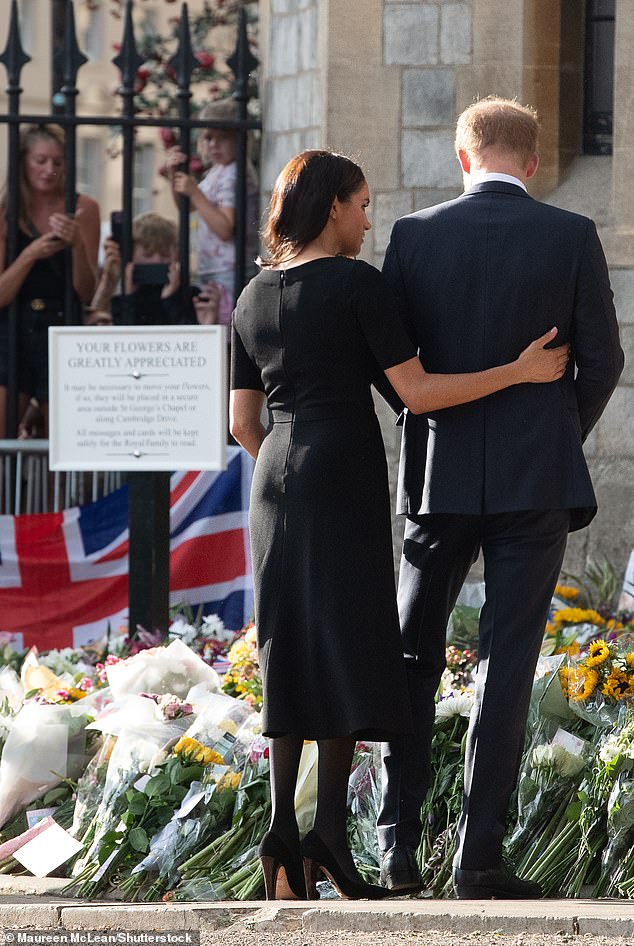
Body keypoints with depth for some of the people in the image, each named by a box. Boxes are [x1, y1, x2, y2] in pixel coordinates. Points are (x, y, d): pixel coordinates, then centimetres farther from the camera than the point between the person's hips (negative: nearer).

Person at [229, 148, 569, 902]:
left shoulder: (253, 299, 11)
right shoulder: (357, 284, -7)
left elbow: (242, 423, 12)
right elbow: (417, 391, -11)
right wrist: (520, 372, -6)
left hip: (276, 478, 6)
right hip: (346, 474, -6)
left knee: (289, 647, 9)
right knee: (348, 643, -3)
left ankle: (283, 827, -1)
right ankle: (329, 830, -12)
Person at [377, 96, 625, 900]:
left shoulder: (415, 234, -2)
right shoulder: (572, 238, -5)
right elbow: (603, 359, -2)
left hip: (441, 475, 1)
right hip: (536, 476, -1)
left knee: (413, 658, 14)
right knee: (506, 663, 1)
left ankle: (398, 845, 8)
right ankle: (479, 856, -2)